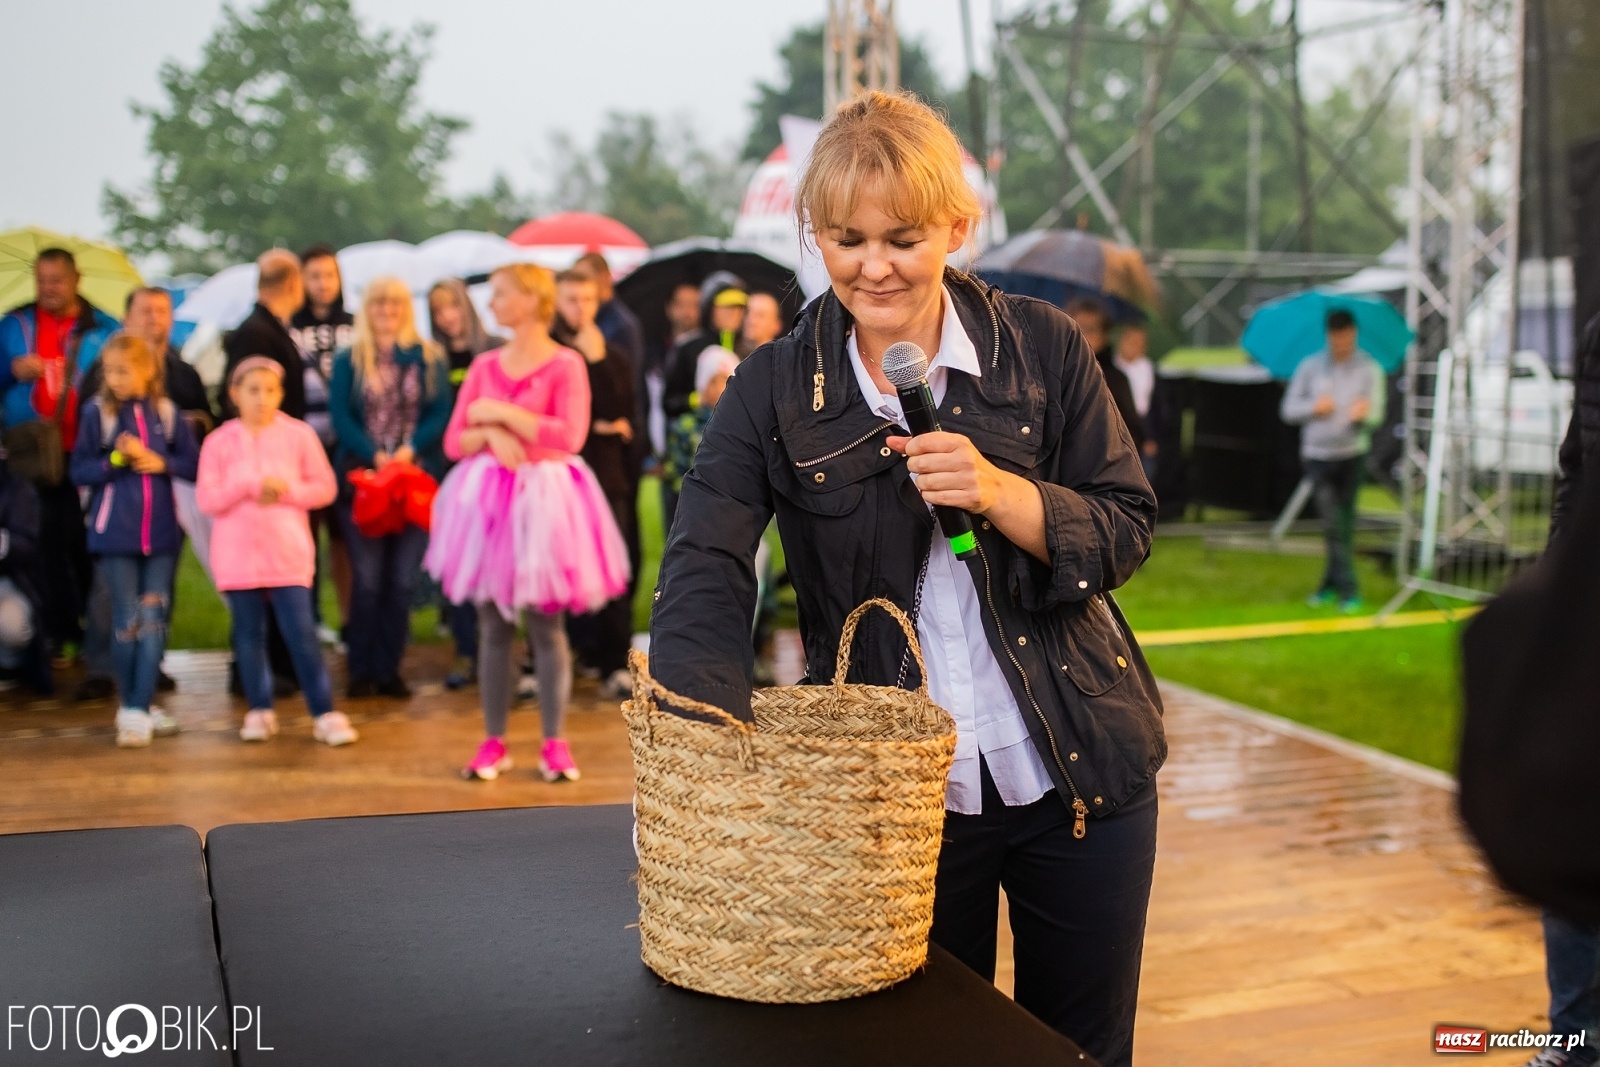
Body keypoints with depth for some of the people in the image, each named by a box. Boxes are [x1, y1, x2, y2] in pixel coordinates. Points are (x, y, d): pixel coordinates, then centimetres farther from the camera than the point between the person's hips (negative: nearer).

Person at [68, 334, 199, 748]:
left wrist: (160, 463, -12)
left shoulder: (167, 413, 2)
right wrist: (115, 459, -17)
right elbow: (79, 472, -2)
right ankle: (130, 706, 13)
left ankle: (140, 709, 6)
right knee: (126, 620, 2)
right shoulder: (96, 413, -2)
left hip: (160, 530, 2)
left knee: (153, 620, 1)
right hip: (114, 531, -2)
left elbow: (193, 464, 4)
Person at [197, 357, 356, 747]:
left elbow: (325, 488, 0)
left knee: (301, 632, -4)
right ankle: (259, 711, 20)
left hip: (289, 553, -1)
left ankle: (325, 713, 0)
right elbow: (207, 498, -4)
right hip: (238, 554, 2)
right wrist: (250, 486, -14)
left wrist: (285, 490, -13)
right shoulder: (219, 442, 2)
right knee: (249, 633, 8)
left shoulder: (299, 435, 1)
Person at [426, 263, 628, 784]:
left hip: (543, 500, -4)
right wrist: (490, 434, -13)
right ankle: (493, 741, 15)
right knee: (493, 625, 7)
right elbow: (455, 442, 8)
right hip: (488, 499, 4)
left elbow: (569, 436, -16)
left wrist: (500, 411, -11)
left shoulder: (566, 365, -3)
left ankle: (555, 744, 8)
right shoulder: (485, 365, 11)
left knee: (546, 625, -1)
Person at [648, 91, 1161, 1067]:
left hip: (1078, 771, 1)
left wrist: (1001, 492, -23)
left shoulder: (1044, 348, -4)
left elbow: (1127, 530, -4)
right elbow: (705, 574, -16)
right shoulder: (775, 390, -5)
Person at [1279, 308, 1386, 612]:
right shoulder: (1310, 367, 1)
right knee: (1332, 521, -10)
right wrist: (1313, 407, -14)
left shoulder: (1370, 369, -3)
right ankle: (1348, 588, -8)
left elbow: (1376, 417, -8)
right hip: (1317, 454, 0)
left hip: (1352, 454, 0)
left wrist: (1364, 414, -30)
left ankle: (1332, 584, 20)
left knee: (1345, 522, 7)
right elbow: (1288, 409, 4)